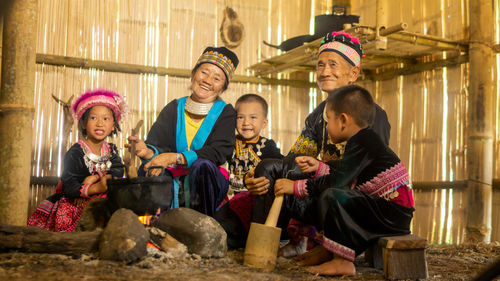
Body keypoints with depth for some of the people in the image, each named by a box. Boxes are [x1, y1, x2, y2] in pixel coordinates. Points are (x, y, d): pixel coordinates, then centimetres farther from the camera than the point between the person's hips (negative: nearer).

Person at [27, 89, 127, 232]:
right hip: (74, 203, -4)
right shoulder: (76, 152, -8)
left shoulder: (111, 150, 11)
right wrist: (97, 188, -34)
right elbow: (69, 187, -18)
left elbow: (118, 172, -8)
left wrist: (93, 178, -21)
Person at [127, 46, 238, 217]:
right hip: (174, 183, 2)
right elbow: (158, 143, -2)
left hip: (207, 182, -2)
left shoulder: (225, 113, 1)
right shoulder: (174, 108, 8)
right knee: (149, 168, -26)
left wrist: (174, 157, -25)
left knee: (202, 165, -33)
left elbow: (218, 153, -14)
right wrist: (148, 152, -28)